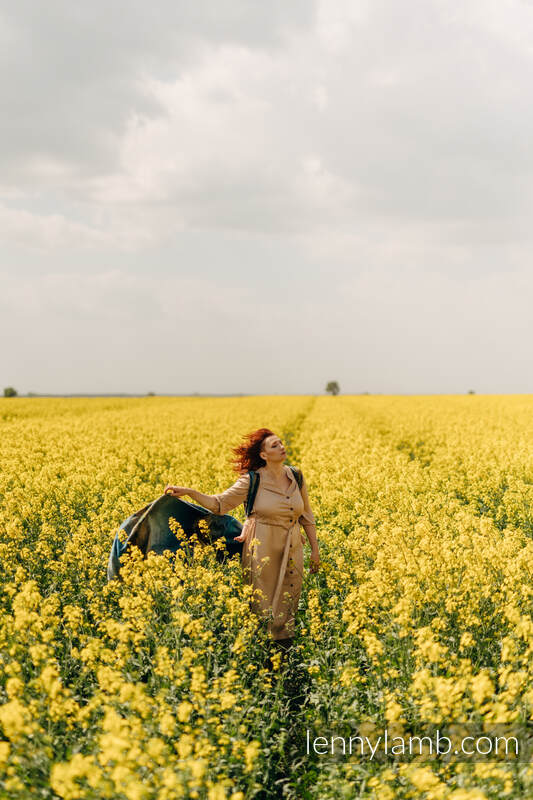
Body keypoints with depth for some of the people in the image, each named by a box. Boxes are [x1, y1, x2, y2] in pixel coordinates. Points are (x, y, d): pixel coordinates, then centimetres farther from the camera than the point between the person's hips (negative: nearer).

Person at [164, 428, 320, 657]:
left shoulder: (296, 478, 4)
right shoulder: (252, 481, -9)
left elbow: (306, 516, 13)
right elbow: (219, 504, -3)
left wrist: (315, 549, 11)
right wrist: (189, 492, -16)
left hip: (292, 552, 4)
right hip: (262, 551, -4)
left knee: (287, 607, 7)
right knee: (263, 607, 0)